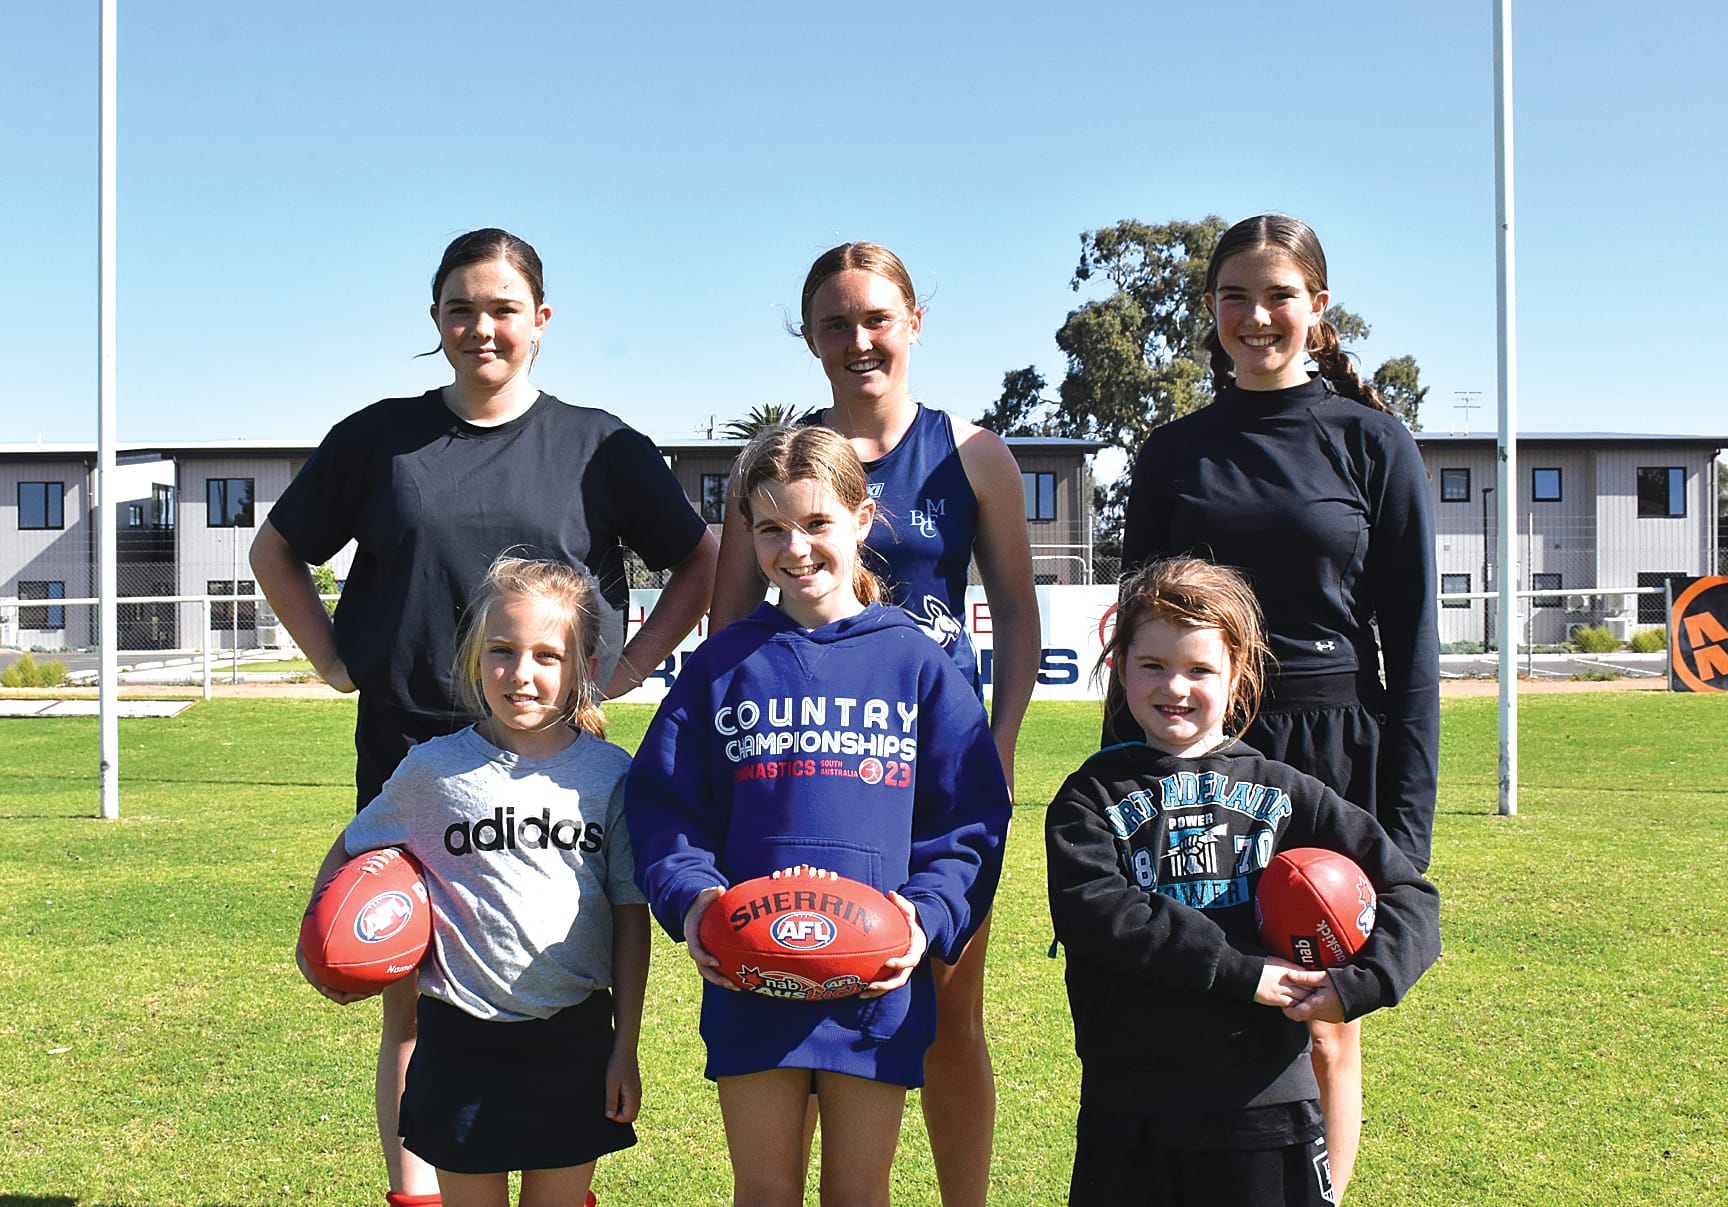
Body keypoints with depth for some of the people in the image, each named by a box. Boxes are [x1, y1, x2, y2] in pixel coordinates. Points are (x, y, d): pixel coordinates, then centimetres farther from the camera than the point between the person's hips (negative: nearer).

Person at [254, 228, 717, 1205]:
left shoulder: (598, 445, 4)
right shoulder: (380, 437, 7)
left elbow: (705, 560, 10)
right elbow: (277, 551, 19)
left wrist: (633, 664, 1)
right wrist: (335, 658, 8)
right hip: (406, 751, 1)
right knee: (412, 997, 5)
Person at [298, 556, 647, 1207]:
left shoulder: (610, 774, -3)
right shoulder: (434, 769, -3)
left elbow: (631, 916, 2)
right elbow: (346, 856, 11)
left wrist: (626, 1047, 2)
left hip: (575, 1038, 0)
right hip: (462, 1037, 0)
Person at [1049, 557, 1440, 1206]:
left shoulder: (1284, 793, 9)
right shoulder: (1091, 797, 4)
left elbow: (1409, 894, 7)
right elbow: (1091, 911, -14)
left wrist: (1359, 984, -12)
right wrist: (1240, 972, -19)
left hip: (1266, 1103, 1)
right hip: (1128, 1110, -1)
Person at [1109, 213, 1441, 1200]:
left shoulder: (1372, 441, 1)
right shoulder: (1176, 452, 8)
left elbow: (1412, 639, 0)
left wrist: (1407, 821, -6)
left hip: (1335, 756, -2)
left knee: (1323, 1027, 6)